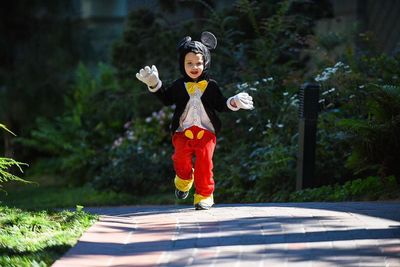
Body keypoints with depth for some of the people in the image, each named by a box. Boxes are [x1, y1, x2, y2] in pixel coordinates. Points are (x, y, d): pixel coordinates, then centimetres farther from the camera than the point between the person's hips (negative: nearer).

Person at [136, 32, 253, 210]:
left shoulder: (211, 86, 4)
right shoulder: (179, 86, 6)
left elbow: (220, 105, 10)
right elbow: (167, 99, 15)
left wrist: (233, 103, -7)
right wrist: (155, 85, 7)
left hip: (206, 132, -1)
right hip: (183, 132, 1)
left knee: (204, 163, -8)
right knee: (181, 160, -11)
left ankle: (204, 195, 1)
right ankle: (184, 179, 23)